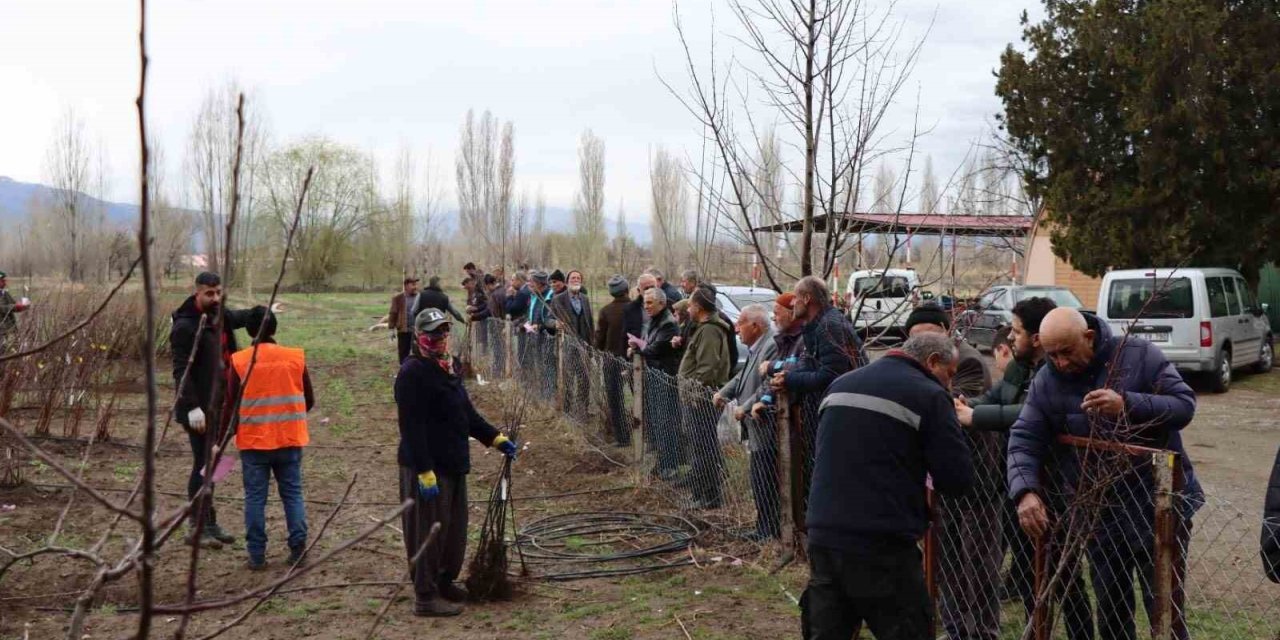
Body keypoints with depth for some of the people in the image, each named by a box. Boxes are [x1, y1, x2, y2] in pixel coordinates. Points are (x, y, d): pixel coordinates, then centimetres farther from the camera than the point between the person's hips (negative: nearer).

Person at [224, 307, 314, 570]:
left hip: (253, 441, -1)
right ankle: (298, 547, 5)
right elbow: (309, 401, 4)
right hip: (290, 440, 1)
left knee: (255, 497, 6)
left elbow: (231, 406, -5)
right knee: (292, 493, 11)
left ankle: (257, 555, 7)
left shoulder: (239, 361, -7)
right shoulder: (296, 358, -3)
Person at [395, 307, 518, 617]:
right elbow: (412, 428, -21)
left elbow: (466, 412, 23)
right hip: (426, 467, -9)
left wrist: (496, 438, 16)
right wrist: (425, 473, -25)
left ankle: (445, 582, 34)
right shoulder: (413, 374, -16)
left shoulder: (449, 368, 14)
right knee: (428, 533, -1)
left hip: (453, 464, 9)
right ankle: (426, 597, 10)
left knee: (455, 529, 18)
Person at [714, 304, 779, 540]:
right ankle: (764, 528, 26)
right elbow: (742, 377, 24)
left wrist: (745, 408, -22)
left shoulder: (772, 347, -19)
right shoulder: (756, 349, 15)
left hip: (766, 430, -11)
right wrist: (724, 393, 10)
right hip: (756, 431, 11)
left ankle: (770, 530, 4)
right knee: (758, 479, 17)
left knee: (766, 482, -4)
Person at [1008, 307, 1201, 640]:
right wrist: (1026, 491, -23)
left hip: (1159, 501, -3)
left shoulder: (1139, 354, -10)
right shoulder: (1045, 382, -3)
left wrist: (1128, 404, -30)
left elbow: (1184, 404, -13)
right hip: (1099, 510, 3)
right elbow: (1023, 439, -6)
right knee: (1110, 608, 14)